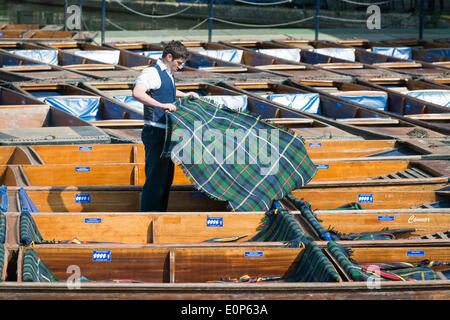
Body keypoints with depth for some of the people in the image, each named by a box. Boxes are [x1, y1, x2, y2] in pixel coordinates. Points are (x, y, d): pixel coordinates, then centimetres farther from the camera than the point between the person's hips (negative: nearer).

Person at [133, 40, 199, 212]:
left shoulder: (168, 74, 16)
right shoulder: (152, 72, -14)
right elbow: (137, 93, -33)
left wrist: (185, 95, 29)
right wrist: (162, 105, -37)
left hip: (167, 132, 10)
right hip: (155, 132, -10)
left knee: (166, 179, 14)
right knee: (155, 179, -10)